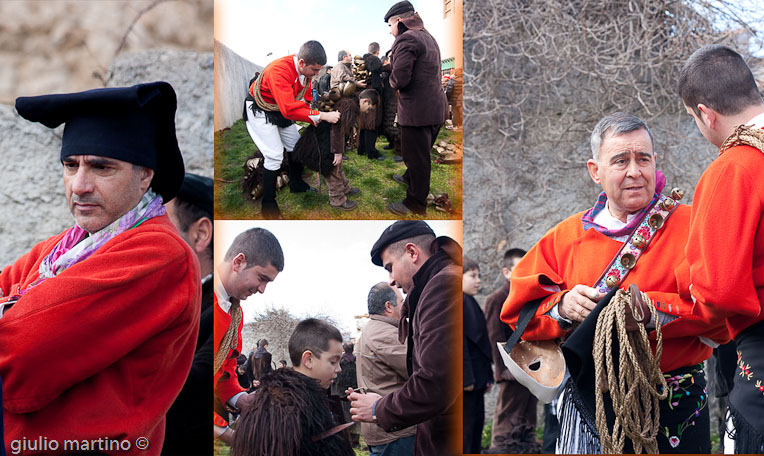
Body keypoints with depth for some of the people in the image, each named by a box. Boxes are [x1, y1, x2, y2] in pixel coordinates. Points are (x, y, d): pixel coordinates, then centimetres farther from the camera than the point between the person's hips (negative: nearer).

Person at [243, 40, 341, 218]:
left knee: (296, 146, 15)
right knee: (275, 155, -13)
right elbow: (289, 109, -45)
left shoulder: (305, 69, -13)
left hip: (281, 110, 8)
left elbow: (305, 97, 4)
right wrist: (322, 116, -44)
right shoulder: (279, 70, -40)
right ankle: (268, 204, -2)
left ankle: (296, 184, 39)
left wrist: (311, 118, -13)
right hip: (260, 111, -8)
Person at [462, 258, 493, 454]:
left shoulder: (470, 303, 17)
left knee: (477, 421, 13)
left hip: (476, 378, 10)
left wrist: (487, 376, 18)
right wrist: (466, 377, -22)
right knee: (465, 424, -6)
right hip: (466, 378, -10)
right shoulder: (458, 302, -14)